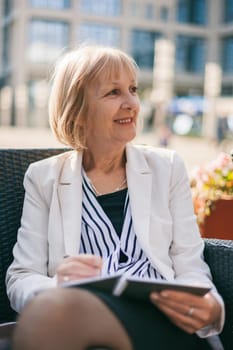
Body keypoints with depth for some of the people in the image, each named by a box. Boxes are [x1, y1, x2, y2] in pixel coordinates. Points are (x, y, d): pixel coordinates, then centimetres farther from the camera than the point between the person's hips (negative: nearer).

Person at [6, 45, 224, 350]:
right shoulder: (44, 177, 13)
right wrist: (56, 285, -18)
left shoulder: (167, 167, 15)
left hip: (161, 323, 0)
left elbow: (190, 267, 11)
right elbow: (20, 279, 7)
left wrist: (209, 308, -14)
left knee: (55, 312, -35)